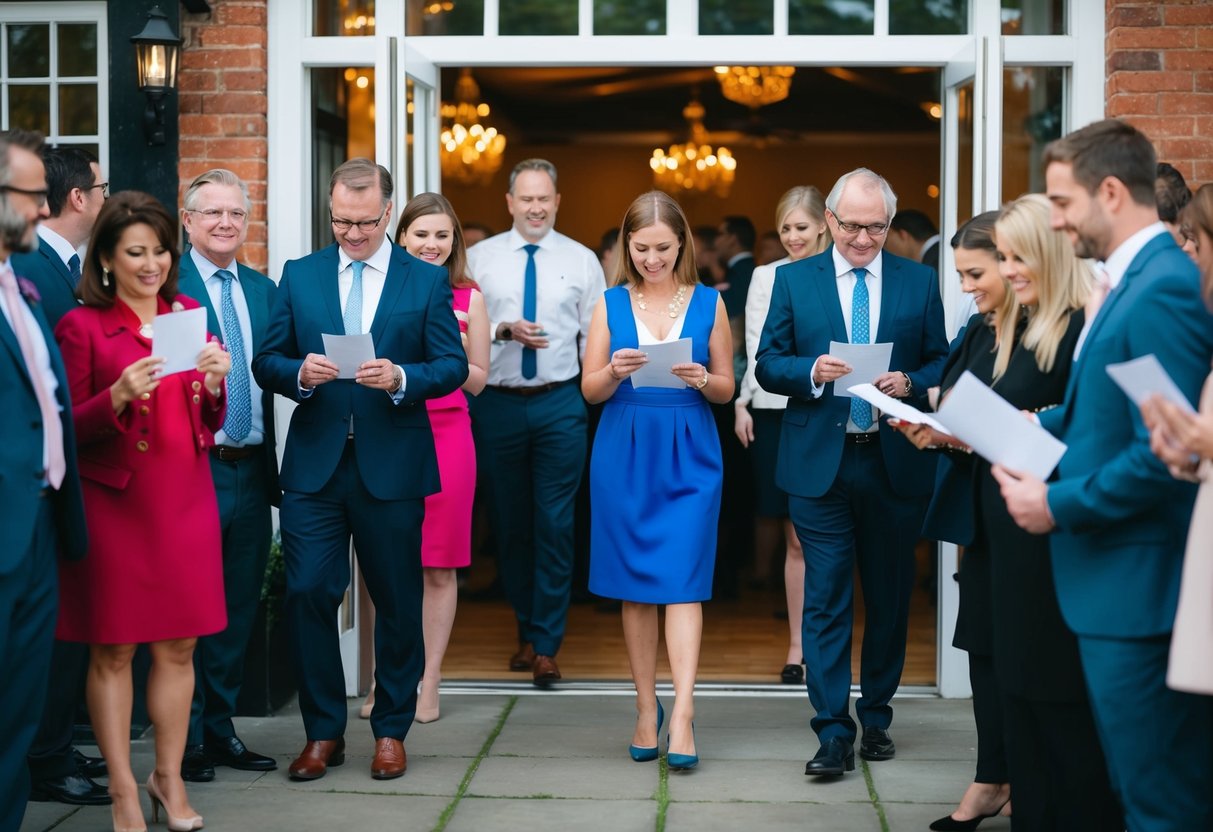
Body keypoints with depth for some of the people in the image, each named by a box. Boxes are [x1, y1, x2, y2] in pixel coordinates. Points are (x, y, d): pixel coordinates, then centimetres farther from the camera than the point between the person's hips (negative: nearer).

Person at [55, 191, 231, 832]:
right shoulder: (81, 326, -4)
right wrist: (118, 397, -21)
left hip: (186, 498, 4)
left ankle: (169, 779, 20)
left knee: (179, 645, 7)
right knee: (113, 650, 2)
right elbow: (66, 430, -5)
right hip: (115, 502, -4)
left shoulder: (189, 315, 11)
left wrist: (213, 384, -7)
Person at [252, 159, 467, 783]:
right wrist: (299, 374, -16)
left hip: (393, 467, -1)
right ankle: (323, 733, 11)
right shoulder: (299, 276, 7)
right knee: (308, 594, -2)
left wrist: (401, 378, -20)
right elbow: (266, 362, 5)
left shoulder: (427, 281, 3)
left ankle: (391, 731, 21)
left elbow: (452, 366, -2)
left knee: (397, 601, 7)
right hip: (315, 466, 1)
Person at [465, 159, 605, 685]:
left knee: (555, 525, -3)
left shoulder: (582, 260, 5)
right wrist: (502, 331, -17)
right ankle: (527, 632, 26)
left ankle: (546, 647, 4)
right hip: (497, 402, 1)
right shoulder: (480, 258, 4)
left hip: (560, 404, -1)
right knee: (510, 523, 10)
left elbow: (596, 338, 4)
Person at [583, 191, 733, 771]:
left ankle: (682, 712, -14)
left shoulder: (708, 303, 4)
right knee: (634, 585, 5)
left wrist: (701, 380, -14)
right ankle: (647, 710, 15)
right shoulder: (611, 304, 6)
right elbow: (590, 391, 5)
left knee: (682, 580, -10)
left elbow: (726, 389, 7)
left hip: (688, 457, -1)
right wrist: (615, 372, -16)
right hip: (623, 455, 1)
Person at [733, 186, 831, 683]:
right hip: (770, 410, 2)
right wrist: (741, 405, 3)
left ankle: (798, 646, 7)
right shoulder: (764, 277, 9)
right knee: (769, 522, 6)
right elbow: (753, 347, 9)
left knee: (802, 535, 0)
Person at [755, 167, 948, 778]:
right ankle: (834, 733, -2)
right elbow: (767, 365, 3)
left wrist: (910, 382, -14)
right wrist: (811, 372, -17)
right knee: (826, 598, -4)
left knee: (889, 597, 11)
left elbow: (941, 363, 7)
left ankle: (876, 718, 25)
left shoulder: (919, 282, 6)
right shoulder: (794, 280, 4)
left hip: (895, 461, 2)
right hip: (820, 462, -1)